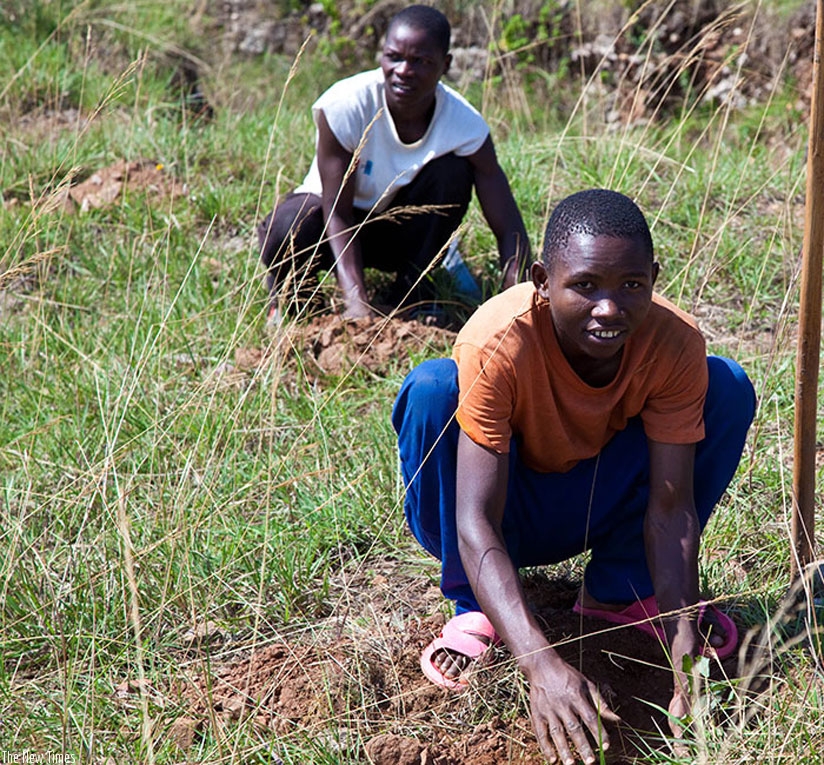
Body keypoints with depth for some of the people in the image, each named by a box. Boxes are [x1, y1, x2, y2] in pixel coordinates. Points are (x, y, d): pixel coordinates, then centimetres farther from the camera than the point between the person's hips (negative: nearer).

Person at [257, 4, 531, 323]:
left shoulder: (466, 125, -23)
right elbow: (337, 213, -28)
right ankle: (285, 289, 1)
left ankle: (410, 294, -10)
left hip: (401, 231, 3)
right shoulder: (344, 105, -29)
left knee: (453, 169, -25)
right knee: (287, 230, -36)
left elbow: (509, 229, -25)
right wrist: (357, 302, -41)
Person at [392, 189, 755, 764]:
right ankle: (475, 607, -12)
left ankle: (622, 588, 0)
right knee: (432, 389, -33)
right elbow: (476, 524, -37)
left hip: (595, 506, 3)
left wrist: (686, 653, -35)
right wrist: (541, 663, -51)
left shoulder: (676, 343, -23)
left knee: (728, 388, -17)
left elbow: (671, 506, -22)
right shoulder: (497, 344, -33)